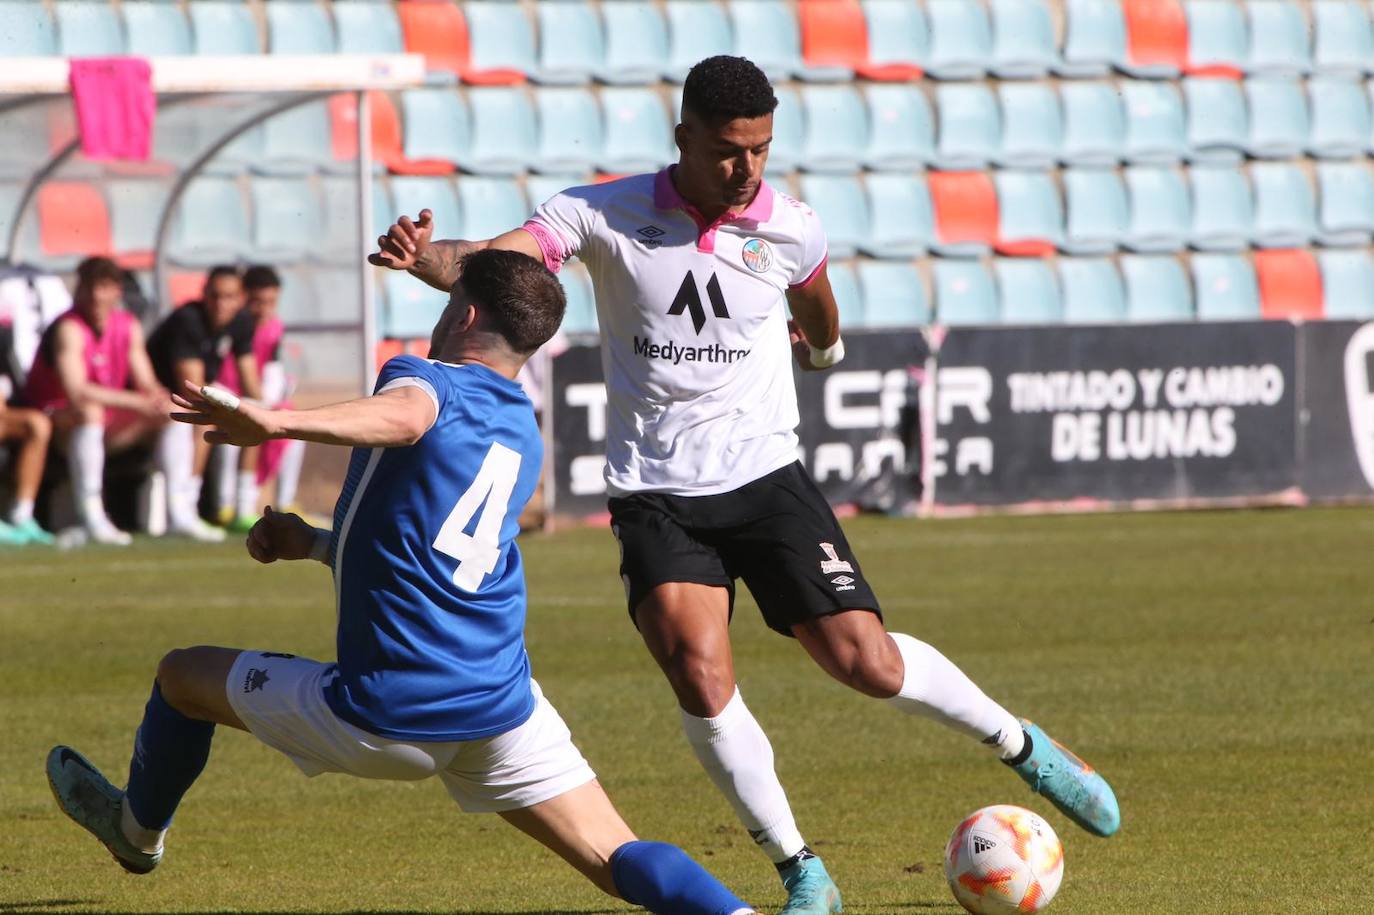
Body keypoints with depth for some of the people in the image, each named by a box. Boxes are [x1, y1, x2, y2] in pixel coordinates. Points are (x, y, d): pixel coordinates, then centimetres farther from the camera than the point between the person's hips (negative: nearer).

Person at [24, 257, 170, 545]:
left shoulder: (128, 326, 5)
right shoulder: (69, 329, -19)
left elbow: (145, 383, 5)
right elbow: (76, 391, -31)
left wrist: (158, 397, -21)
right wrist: (139, 402, -32)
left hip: (101, 427, 7)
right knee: (90, 411, -39)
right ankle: (91, 517, -46)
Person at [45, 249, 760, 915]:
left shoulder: (426, 377, -6)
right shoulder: (523, 438, 19)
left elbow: (404, 417, -33)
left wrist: (277, 422, -46)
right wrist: (314, 544, 29)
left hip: (385, 718, -5)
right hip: (501, 710, 5)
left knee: (182, 675, 21)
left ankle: (138, 830, 46)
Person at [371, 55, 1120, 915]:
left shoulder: (791, 229, -3)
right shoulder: (605, 216, -10)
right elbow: (490, 263, -22)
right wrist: (423, 256, -43)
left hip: (766, 479, 1)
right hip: (655, 497, -1)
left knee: (868, 662, -7)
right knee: (700, 679, -19)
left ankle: (1022, 746, 22)